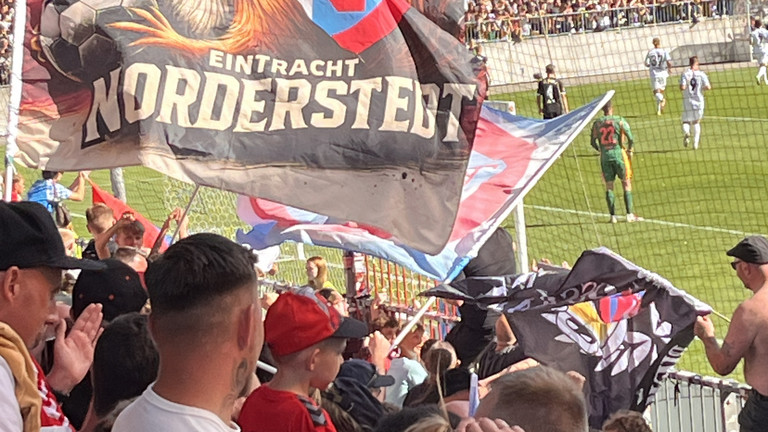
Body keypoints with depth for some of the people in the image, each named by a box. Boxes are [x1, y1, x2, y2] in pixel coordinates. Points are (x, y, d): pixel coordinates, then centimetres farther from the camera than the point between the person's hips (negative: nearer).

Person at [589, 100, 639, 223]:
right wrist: (630, 150, 9)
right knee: (626, 184, 5)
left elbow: (592, 142, 7)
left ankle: (613, 216, 3)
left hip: (605, 156, 2)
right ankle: (630, 215, 0)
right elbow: (631, 138, -8)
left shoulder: (597, 123, 4)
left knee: (609, 186, 7)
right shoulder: (620, 120, -4)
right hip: (618, 153, -2)